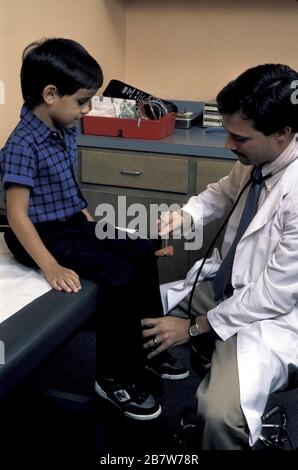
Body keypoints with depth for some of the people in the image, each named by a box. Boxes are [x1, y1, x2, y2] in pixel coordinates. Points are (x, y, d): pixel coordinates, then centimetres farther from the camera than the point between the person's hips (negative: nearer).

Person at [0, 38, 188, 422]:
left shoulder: (65, 130, 3)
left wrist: (90, 220, 12)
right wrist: (51, 267, -31)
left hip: (73, 223, 9)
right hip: (44, 234, -9)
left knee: (143, 251, 7)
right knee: (121, 275, -21)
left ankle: (148, 347, 21)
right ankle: (114, 377, -5)